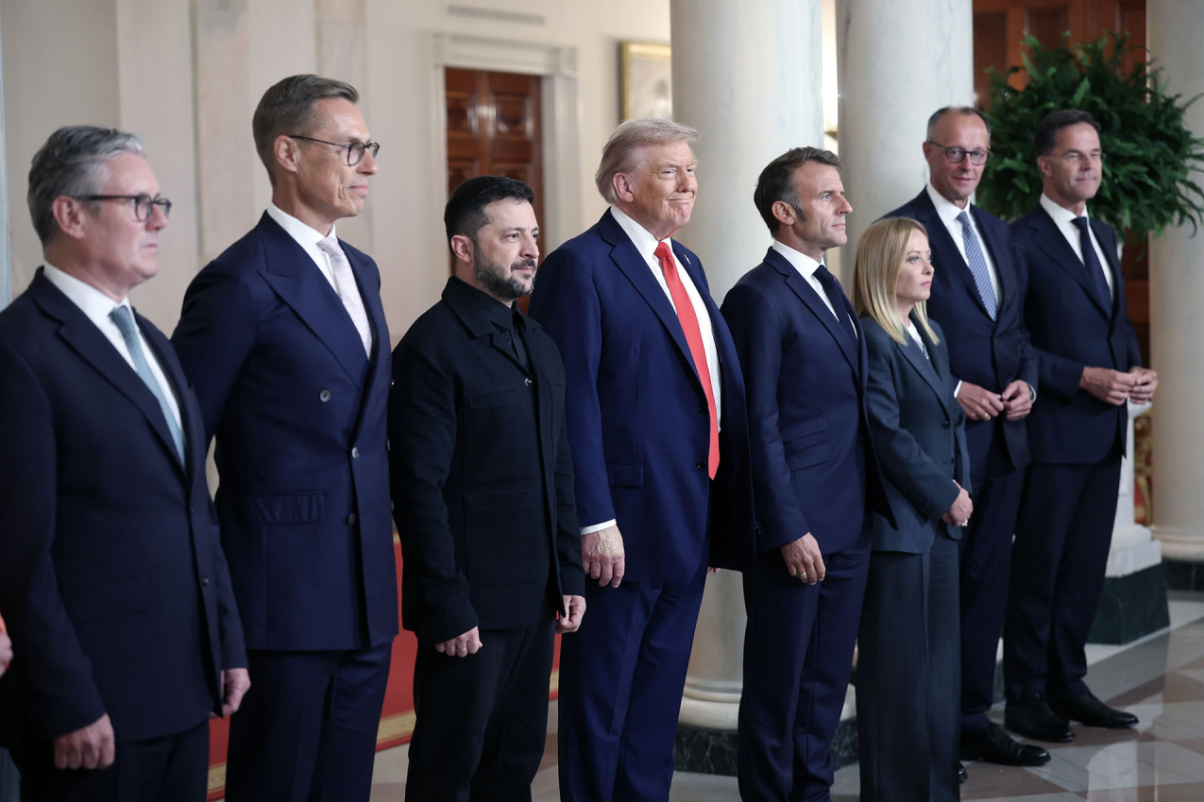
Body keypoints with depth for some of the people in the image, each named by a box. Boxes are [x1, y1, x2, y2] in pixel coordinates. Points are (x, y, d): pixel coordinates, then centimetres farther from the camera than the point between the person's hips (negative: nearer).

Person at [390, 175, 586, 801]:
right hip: (469, 604, -7)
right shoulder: (433, 346, -12)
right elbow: (420, 490, -15)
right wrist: (447, 607, -17)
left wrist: (569, 574, 11)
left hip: (536, 602, 8)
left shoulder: (539, 345, 14)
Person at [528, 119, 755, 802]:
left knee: (659, 694, 17)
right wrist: (595, 520, -21)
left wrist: (726, 507, 9)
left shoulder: (687, 266, 15)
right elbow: (574, 404, -17)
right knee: (601, 693, 3)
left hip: (691, 524, 8)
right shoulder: (582, 266, -11)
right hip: (626, 525, -8)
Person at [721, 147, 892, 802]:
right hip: (795, 532, -8)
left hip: (848, 528, 8)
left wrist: (873, 504, 13)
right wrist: (789, 530, -17)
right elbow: (759, 425, -15)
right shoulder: (760, 297, -12)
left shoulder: (831, 291, 16)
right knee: (778, 686, 3)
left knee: (827, 681, 15)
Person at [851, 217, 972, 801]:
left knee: (941, 661, 13)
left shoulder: (931, 335, 15)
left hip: (941, 520, 9)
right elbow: (888, 435, -18)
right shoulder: (870, 340, -13)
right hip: (897, 524, -9)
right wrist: (944, 495, -12)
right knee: (897, 668, -1)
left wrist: (961, 487, 5)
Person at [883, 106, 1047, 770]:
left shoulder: (996, 232, 17)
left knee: (986, 582, 12)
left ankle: (973, 720, 22)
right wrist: (953, 390, -17)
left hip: (1004, 437, 7)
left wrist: (1026, 381, 1)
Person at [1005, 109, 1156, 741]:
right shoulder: (1020, 241, -10)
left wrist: (1136, 368, 3)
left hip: (1105, 429, 8)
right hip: (1053, 429, -8)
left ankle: (1067, 685, 23)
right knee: (1038, 566, 1)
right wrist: (1084, 378, -18)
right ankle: (1025, 697, 10)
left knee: (1086, 565, 12)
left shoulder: (1103, 236, 16)